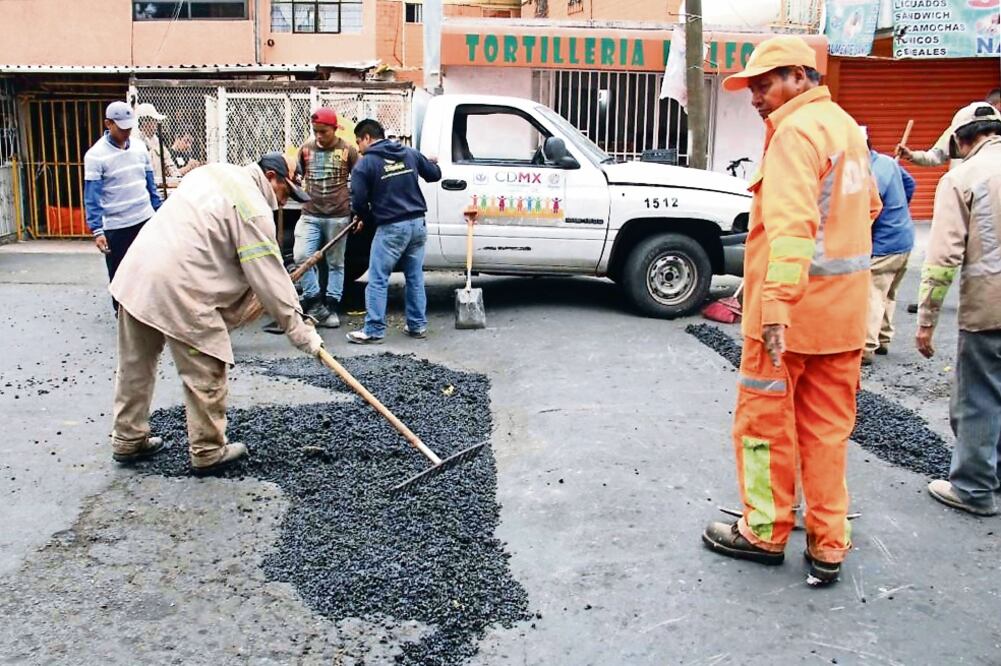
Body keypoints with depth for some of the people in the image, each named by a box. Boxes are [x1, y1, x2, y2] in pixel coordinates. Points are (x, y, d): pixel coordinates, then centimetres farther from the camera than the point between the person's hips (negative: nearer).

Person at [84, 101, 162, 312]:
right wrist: (97, 231, -18)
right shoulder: (95, 155, -12)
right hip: (116, 227, -4)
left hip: (145, 221, 4)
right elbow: (92, 197, -13)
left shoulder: (139, 147, 4)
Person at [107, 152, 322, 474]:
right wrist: (301, 332, -6)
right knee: (206, 374, 3)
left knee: (135, 366, 19)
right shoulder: (254, 209, -9)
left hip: (137, 270, 10)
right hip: (178, 289, -9)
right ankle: (208, 452, 15)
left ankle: (128, 441, 34)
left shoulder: (215, 171, 17)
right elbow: (270, 279, -12)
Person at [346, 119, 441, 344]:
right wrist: (431, 163, 40)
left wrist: (369, 219, 11)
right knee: (415, 277, 14)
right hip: (417, 224, 6)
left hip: (391, 228, -6)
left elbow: (358, 202, -9)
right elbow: (435, 174, 18)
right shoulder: (410, 153, 9)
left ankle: (374, 330, 0)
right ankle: (418, 325, 19)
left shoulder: (365, 164, -6)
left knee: (378, 280, 0)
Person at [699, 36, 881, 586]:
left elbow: (791, 224, -26)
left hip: (792, 311, -9)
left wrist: (777, 303, -32)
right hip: (842, 312, 9)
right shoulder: (845, 127, 15)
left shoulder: (796, 132, -14)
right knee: (827, 429, 12)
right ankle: (828, 546, 19)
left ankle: (765, 532, 19)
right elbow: (868, 207, 24)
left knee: (764, 421, 6)